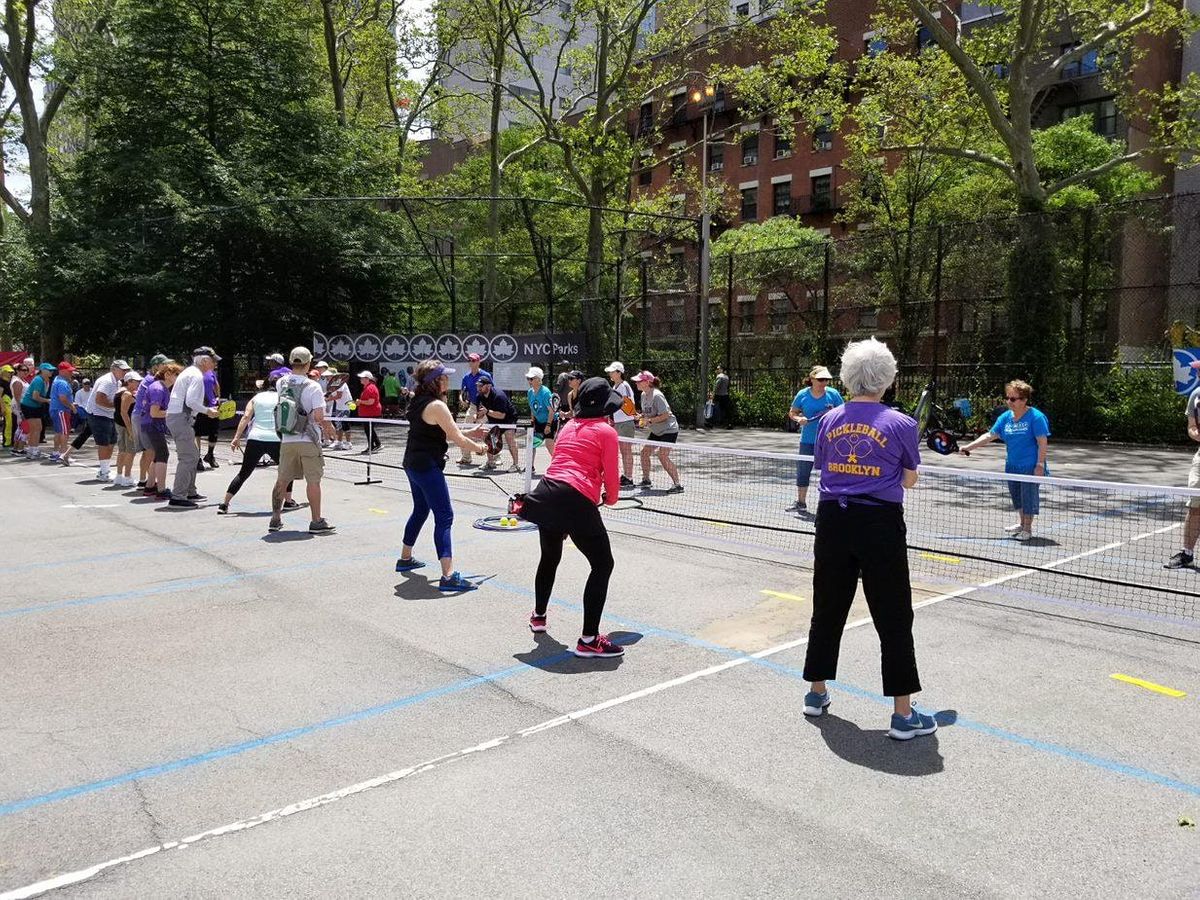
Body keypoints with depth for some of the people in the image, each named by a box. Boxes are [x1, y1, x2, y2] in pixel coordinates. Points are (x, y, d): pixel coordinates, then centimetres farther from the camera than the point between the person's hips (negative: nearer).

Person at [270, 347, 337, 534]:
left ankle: (275, 519, 23)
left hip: (286, 440, 5)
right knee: (313, 481, 1)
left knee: (282, 480, 14)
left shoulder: (281, 383, 2)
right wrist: (327, 426, -2)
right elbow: (318, 416, -20)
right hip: (308, 441, -5)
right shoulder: (313, 387, -14)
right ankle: (316, 522, 5)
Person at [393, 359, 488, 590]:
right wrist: (478, 447, 1)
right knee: (444, 516, -11)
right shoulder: (437, 406, -18)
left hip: (413, 464, 10)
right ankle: (448, 576, -17)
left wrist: (470, 436, 13)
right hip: (427, 467, -10)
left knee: (420, 510, 26)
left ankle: (405, 558, 40)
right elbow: (458, 439, -16)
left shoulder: (419, 402, 10)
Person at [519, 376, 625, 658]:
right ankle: (589, 639, 0)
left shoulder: (569, 426, 18)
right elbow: (611, 476, -2)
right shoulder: (606, 431, -1)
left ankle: (539, 616, 49)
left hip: (546, 494, 8)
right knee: (602, 564, 2)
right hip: (577, 501, -7)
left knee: (550, 557, 28)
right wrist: (611, 498, 20)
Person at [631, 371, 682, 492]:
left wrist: (649, 421, -28)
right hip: (656, 431, 9)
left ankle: (677, 485, -15)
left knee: (663, 456, -19)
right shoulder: (644, 395, 5)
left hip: (669, 429, -9)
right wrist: (641, 416, -2)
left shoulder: (657, 396, -23)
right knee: (644, 452, 8)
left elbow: (665, 415, -25)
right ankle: (646, 480, 25)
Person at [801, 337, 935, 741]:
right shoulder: (901, 424, -6)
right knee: (893, 618, 5)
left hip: (833, 519, 4)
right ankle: (903, 714, 9)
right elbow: (909, 481, 6)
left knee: (828, 608, 16)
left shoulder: (830, 420, 4)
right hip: (879, 524, -4)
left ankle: (817, 693, 30)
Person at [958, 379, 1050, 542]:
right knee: (1016, 496, 17)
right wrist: (968, 447, 1)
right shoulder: (1005, 417, 5)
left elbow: (1043, 443, -14)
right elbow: (989, 435, 8)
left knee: (1028, 496, 1)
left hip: (1030, 466, -6)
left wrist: (1040, 464, -18)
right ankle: (1020, 523, 35)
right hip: (1012, 465, 6)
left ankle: (1027, 528, 14)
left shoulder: (1036, 417, -13)